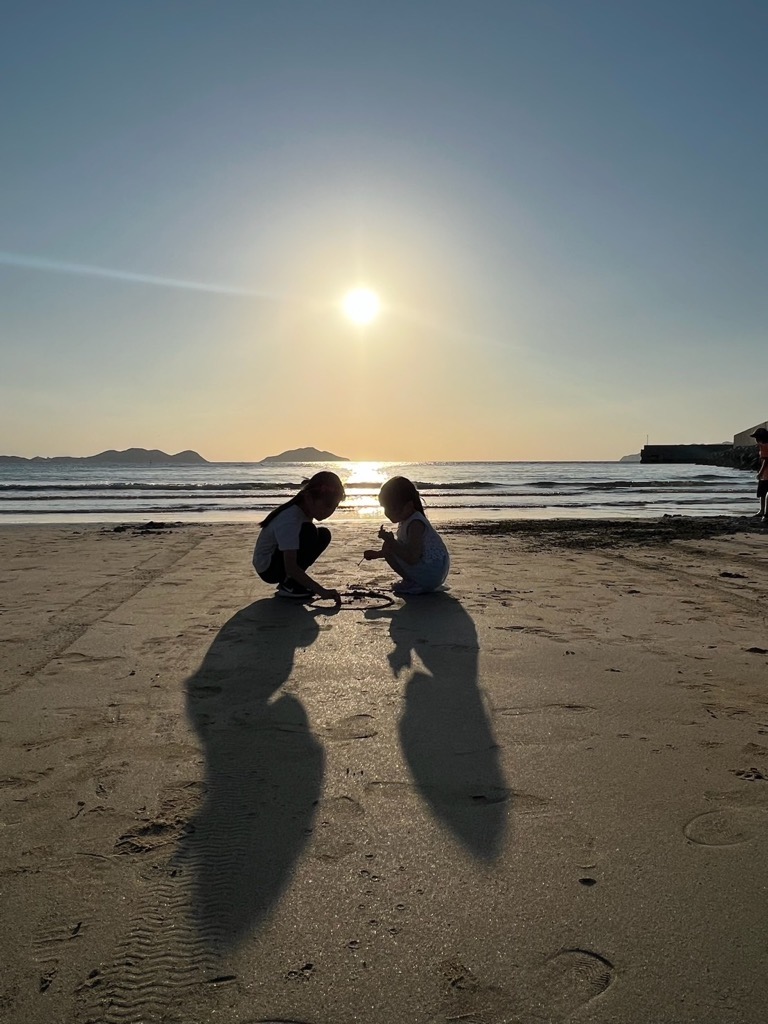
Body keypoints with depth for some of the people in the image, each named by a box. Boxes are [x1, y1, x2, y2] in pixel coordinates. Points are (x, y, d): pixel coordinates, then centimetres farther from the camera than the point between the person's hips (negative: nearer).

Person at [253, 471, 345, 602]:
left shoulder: (305, 509, -5)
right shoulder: (290, 520, -31)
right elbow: (290, 567, -37)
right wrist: (321, 591, -41)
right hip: (267, 568, -9)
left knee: (324, 535, 3)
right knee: (308, 532, -27)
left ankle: (290, 582, 7)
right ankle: (288, 586, -15)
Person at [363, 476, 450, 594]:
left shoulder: (415, 524, -22)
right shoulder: (406, 520, 9)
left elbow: (412, 558, -31)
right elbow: (406, 549, 24)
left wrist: (391, 541, -28)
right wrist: (376, 554, 19)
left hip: (432, 574, -11)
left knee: (388, 547, -14)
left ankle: (413, 584, -4)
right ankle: (411, 581, 15)